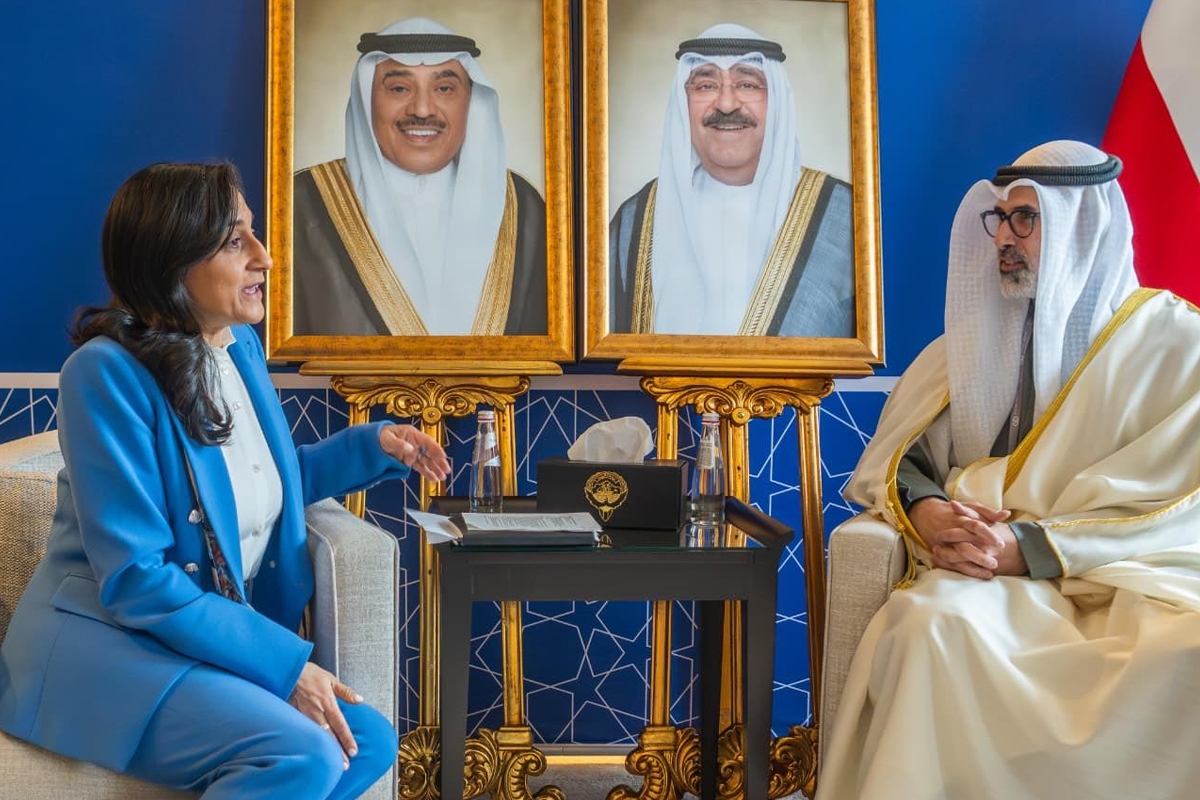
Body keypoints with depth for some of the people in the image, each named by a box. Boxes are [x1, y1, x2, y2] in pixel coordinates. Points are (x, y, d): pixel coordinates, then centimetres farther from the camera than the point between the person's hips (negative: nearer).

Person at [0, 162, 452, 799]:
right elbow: (136, 580, -22)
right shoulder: (107, 373, -19)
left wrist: (374, 446, 9)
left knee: (369, 741, -8)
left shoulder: (240, 345, 5)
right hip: (104, 640, -8)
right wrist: (284, 664, -23)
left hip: (215, 637, 8)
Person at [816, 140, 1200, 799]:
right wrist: (924, 510, -10)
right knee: (937, 621, -33)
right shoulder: (978, 332, 17)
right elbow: (894, 455, 14)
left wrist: (1030, 545, -16)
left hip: (1128, 573, -2)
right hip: (986, 566, 2)